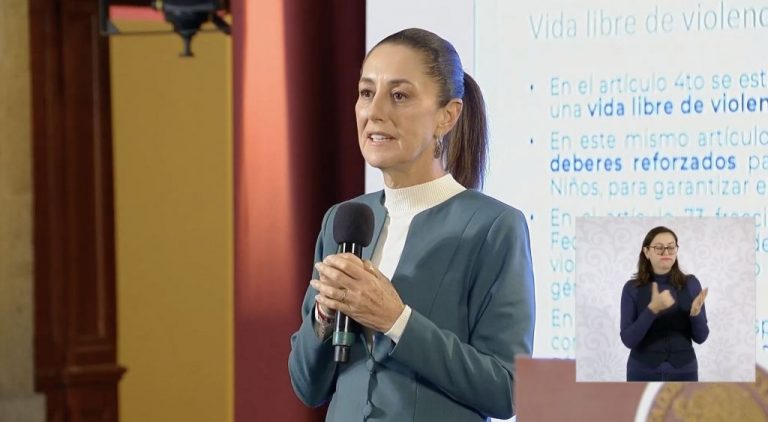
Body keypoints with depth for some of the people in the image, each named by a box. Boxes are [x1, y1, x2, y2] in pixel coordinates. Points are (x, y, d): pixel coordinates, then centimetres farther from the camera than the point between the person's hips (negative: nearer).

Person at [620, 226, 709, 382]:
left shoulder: (690, 284, 0)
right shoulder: (632, 289, -3)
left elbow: (700, 337, -1)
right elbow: (628, 339, -13)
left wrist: (696, 312, -22)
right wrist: (652, 309, -28)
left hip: (682, 374, 1)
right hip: (644, 375, -1)